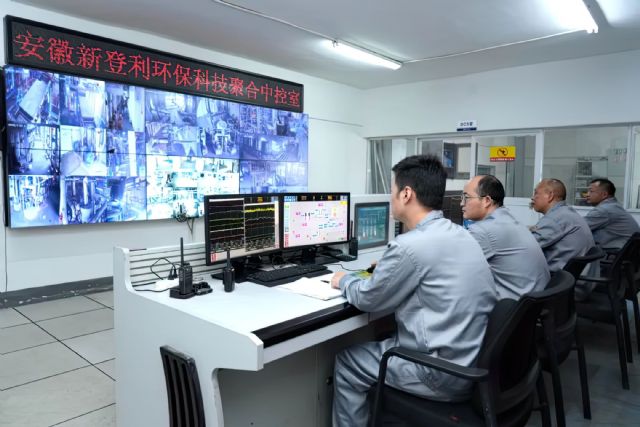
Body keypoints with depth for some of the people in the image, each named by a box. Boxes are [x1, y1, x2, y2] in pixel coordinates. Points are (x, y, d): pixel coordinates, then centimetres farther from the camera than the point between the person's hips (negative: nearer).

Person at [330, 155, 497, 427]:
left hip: (446, 373, -8)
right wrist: (387, 267, 21)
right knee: (380, 343, 26)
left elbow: (368, 299, -8)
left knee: (346, 363, 9)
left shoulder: (410, 245, -23)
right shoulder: (458, 234, 4)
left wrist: (344, 280, 10)